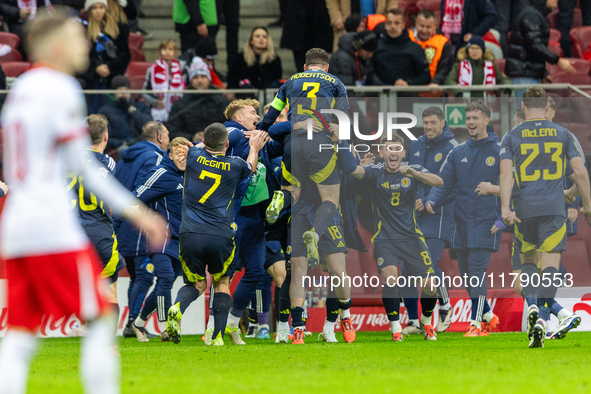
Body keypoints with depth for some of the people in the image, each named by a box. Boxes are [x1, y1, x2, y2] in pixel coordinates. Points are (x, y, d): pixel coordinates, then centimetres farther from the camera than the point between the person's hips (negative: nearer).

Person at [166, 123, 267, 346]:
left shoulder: (194, 157, 3)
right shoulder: (234, 166, 1)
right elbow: (251, 167, 28)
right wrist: (254, 148, 48)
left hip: (190, 234, 1)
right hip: (220, 236, -1)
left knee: (196, 284, 16)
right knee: (222, 284, 19)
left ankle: (178, 307, -16)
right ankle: (218, 336, 7)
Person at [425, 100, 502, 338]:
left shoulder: (499, 152, -2)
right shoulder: (458, 153, 11)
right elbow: (444, 182, 9)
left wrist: (501, 220, -11)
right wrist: (432, 200, -12)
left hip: (486, 224, -5)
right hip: (462, 224, 5)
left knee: (477, 271, -15)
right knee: (466, 275, 7)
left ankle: (476, 323, -14)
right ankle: (488, 316, 24)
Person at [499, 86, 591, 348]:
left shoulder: (512, 137, 3)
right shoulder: (562, 134, 5)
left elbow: (506, 172, -9)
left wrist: (505, 208, -15)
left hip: (525, 209, 1)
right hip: (554, 208, -1)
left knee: (527, 258, 20)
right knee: (550, 264, -2)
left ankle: (532, 305, -4)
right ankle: (542, 320, -18)